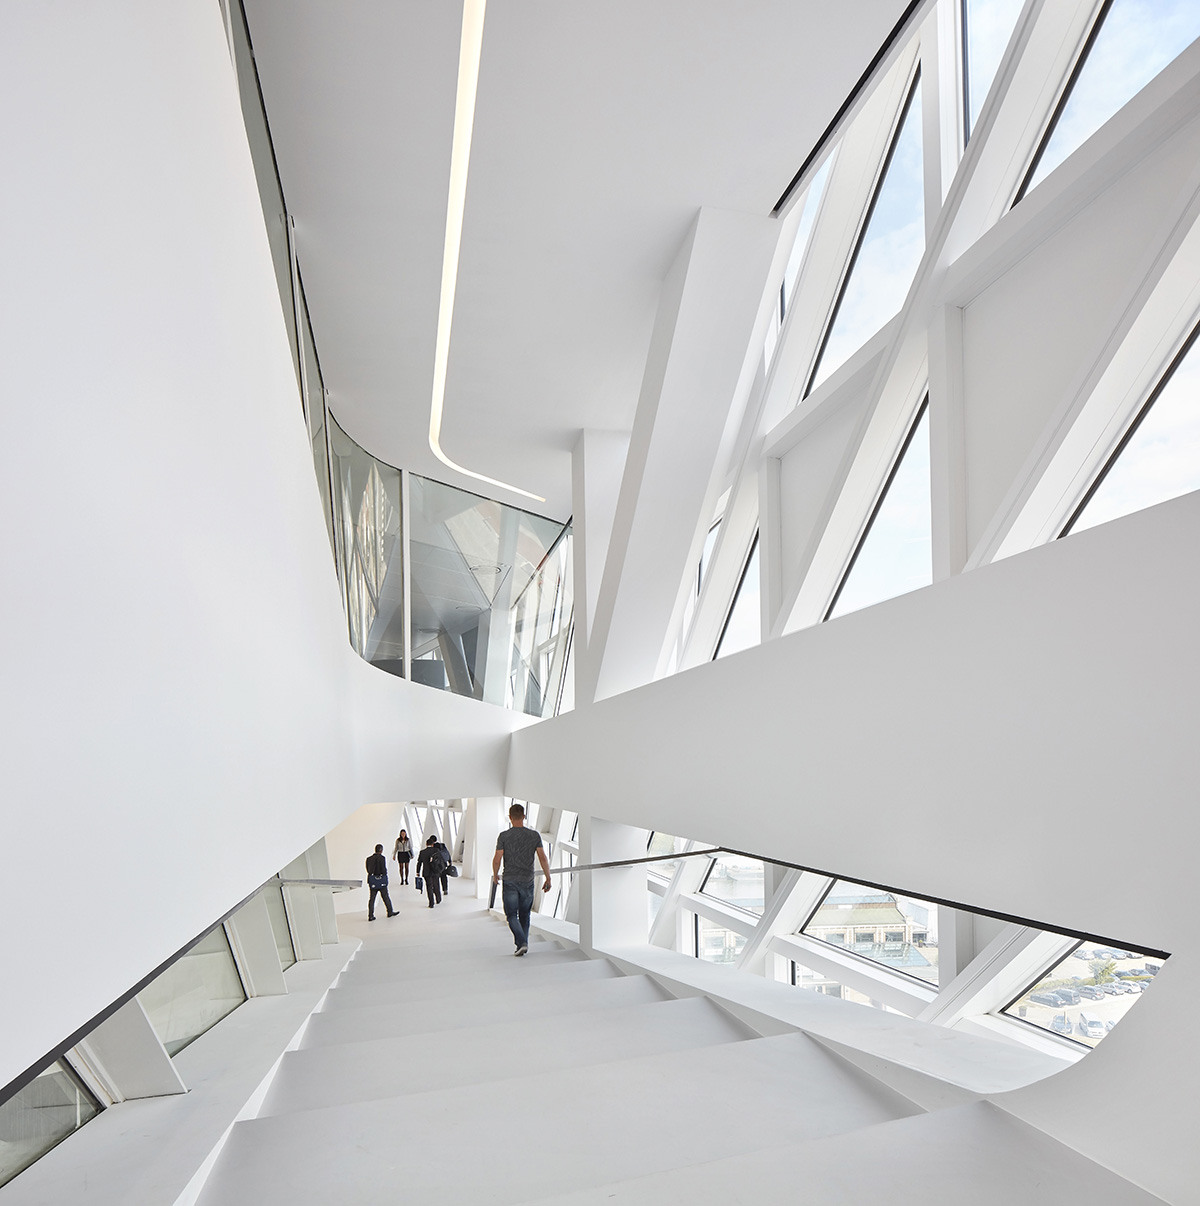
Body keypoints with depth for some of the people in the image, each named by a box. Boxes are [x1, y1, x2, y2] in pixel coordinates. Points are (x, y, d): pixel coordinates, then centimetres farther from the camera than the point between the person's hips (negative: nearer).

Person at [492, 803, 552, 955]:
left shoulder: (504, 836, -5)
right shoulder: (534, 835, 0)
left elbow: (497, 859, -5)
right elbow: (543, 858, -4)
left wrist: (495, 875, 13)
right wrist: (548, 879, 3)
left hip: (510, 881, -2)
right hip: (528, 881, 2)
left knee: (511, 915, 4)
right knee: (524, 915, 16)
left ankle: (522, 943, -13)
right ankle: (523, 944, 17)